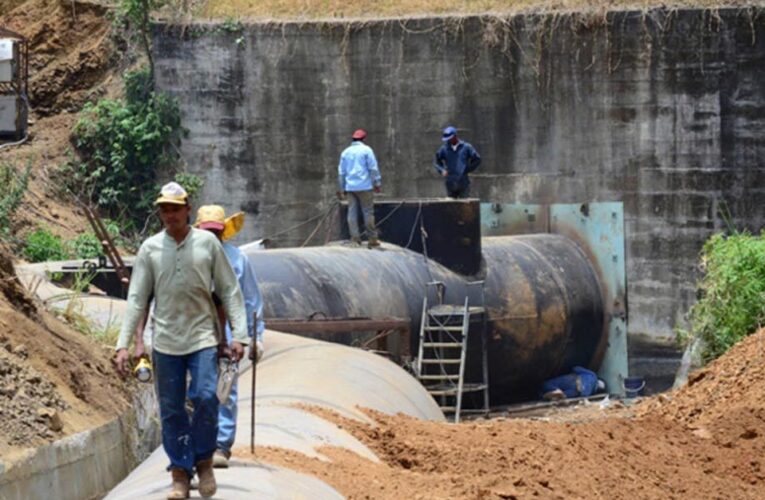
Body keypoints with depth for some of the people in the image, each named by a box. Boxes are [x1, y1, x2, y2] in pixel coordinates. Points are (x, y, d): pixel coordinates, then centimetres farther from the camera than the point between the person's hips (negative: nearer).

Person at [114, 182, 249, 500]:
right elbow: (137, 299, 5)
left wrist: (239, 335, -4)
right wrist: (123, 344, -2)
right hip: (165, 341, 1)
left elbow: (229, 291, 4)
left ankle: (203, 460, 4)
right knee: (171, 411, 2)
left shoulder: (207, 243, 2)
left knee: (205, 398, -17)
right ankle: (180, 473, 12)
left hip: (202, 338, -1)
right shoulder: (150, 249, 4)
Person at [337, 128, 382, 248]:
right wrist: (377, 183, 0)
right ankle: (372, 239, -3)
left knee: (352, 212, 3)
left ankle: (355, 238, -2)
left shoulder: (346, 152, 14)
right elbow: (373, 168, -5)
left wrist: (342, 189, 21)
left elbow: (341, 172, 16)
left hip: (350, 186, 4)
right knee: (368, 212, -2)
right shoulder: (366, 150, 0)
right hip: (364, 186, -4)